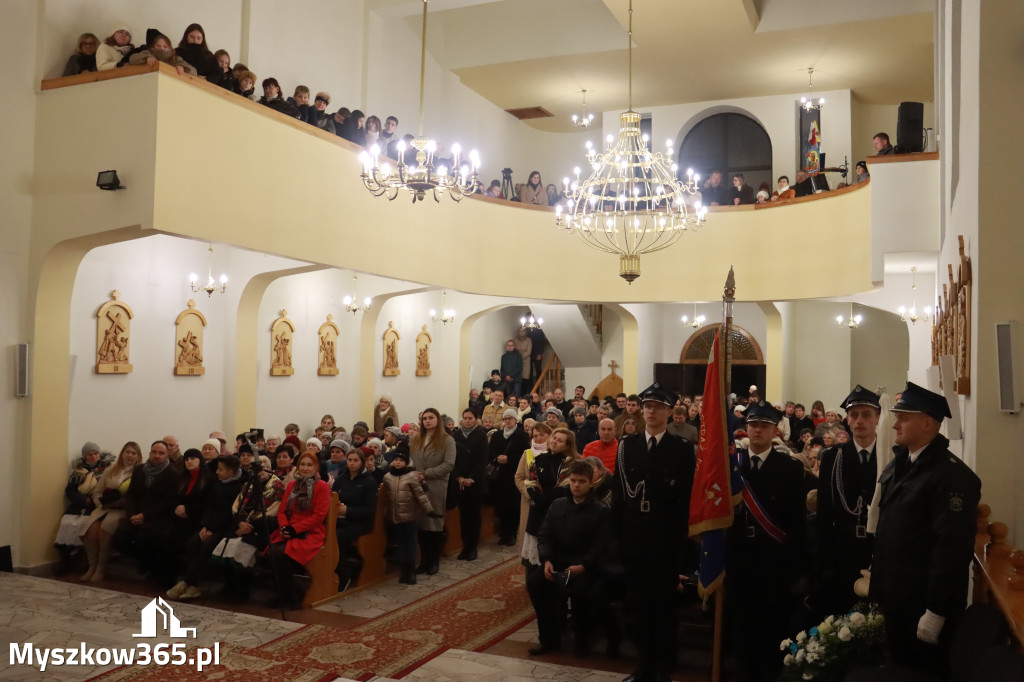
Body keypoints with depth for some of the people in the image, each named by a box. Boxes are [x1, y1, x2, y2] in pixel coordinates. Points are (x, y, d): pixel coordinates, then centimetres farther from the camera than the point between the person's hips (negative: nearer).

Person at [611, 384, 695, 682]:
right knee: (639, 604, 13)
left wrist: (683, 544, -11)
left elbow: (687, 500, -7)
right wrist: (617, 534, 1)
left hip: (666, 541, -3)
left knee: (664, 607, 8)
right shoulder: (627, 445, 4)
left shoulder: (682, 450, -5)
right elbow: (618, 492, 4)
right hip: (634, 539, 3)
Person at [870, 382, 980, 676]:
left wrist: (936, 611, -22)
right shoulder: (896, 466, 9)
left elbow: (953, 547, -23)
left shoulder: (952, 475, -19)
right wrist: (877, 583, 12)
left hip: (925, 605, -7)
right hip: (895, 598, 8)